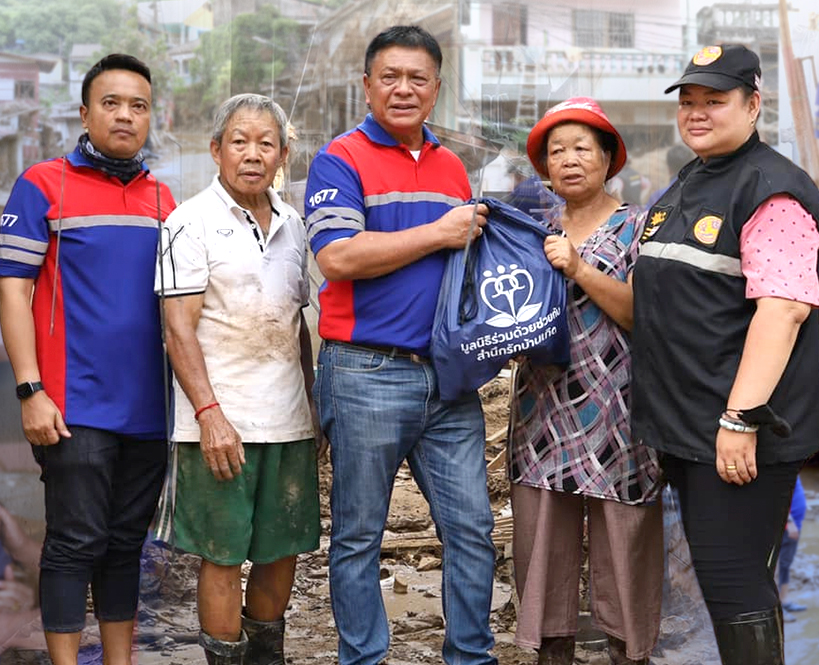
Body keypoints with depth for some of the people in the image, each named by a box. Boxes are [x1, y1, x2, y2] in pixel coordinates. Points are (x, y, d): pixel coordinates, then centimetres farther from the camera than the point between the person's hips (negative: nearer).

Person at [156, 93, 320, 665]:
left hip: (289, 420, 6)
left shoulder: (292, 224, 13)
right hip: (221, 420, -6)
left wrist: (312, 399, 17)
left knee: (283, 550, 12)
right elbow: (180, 329, -10)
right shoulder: (192, 223, -5)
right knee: (223, 555, 0)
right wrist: (210, 413, -17)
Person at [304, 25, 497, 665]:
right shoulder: (342, 160, -3)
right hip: (368, 375, -5)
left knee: (472, 528, 6)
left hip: (448, 376, 6)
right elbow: (337, 257, -17)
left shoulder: (452, 167, 16)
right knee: (358, 536, 5)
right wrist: (440, 233, -13)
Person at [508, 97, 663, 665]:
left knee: (622, 544, -1)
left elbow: (646, 314, -10)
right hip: (544, 413, 4)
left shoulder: (638, 226, 2)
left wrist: (579, 269, -18)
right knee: (543, 542, 5)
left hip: (617, 415, -4)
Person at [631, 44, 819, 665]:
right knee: (713, 572, 15)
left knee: (732, 579, -6)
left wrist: (740, 418, -26)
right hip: (681, 422, 9)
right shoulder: (685, 188, 18)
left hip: (739, 428, -9)